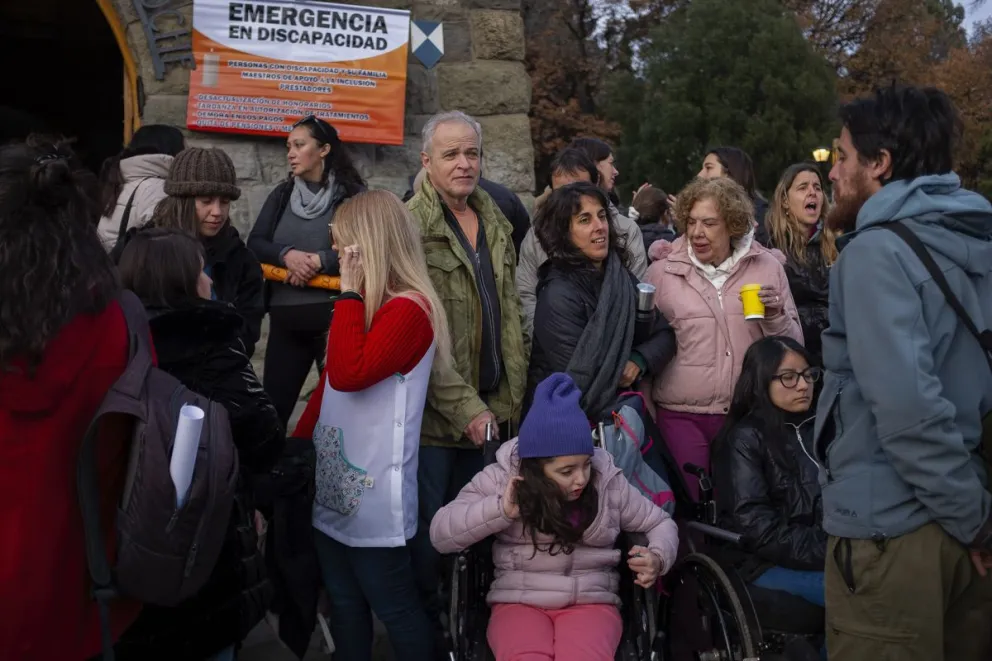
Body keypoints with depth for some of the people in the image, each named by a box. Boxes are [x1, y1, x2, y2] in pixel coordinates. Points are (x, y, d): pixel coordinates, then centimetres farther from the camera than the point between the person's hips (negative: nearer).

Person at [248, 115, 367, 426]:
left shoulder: (353, 195, -4)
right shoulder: (281, 194, 11)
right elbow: (255, 244, 3)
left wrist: (318, 260, -20)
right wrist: (287, 255, -16)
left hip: (336, 319, -4)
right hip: (286, 321, 4)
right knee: (272, 405, 10)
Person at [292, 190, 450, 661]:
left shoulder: (409, 309, -16)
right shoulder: (363, 304, 11)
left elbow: (348, 374, -27)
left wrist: (349, 293, -21)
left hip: (374, 493, -8)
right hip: (333, 485, 9)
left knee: (394, 607, 5)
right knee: (344, 605, 18)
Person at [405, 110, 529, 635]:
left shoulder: (494, 223, 11)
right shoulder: (411, 227, -11)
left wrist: (510, 396, 7)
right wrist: (466, 407, -20)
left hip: (489, 409, 6)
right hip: (435, 412, -6)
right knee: (429, 532, 4)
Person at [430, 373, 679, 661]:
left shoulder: (608, 480, 5)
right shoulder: (500, 478, 0)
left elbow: (662, 523, 17)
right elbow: (440, 533, -3)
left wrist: (658, 557, -6)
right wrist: (500, 509, -16)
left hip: (592, 603, 1)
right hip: (519, 603, -1)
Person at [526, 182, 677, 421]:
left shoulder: (621, 276, 0)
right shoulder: (559, 296, -19)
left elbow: (664, 333, 2)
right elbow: (581, 388, -21)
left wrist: (638, 362, -16)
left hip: (623, 413, 5)